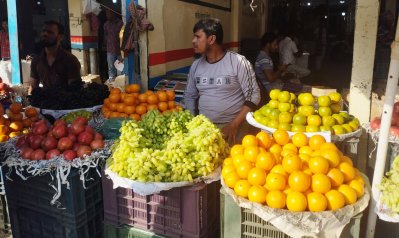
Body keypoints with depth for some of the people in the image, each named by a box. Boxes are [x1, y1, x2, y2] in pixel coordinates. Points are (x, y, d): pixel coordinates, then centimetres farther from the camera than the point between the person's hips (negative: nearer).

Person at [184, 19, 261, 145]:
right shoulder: (196, 65, 6)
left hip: (234, 126, -4)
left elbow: (253, 96, -10)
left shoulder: (238, 62, -9)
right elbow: (190, 96, 14)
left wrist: (234, 125, -16)